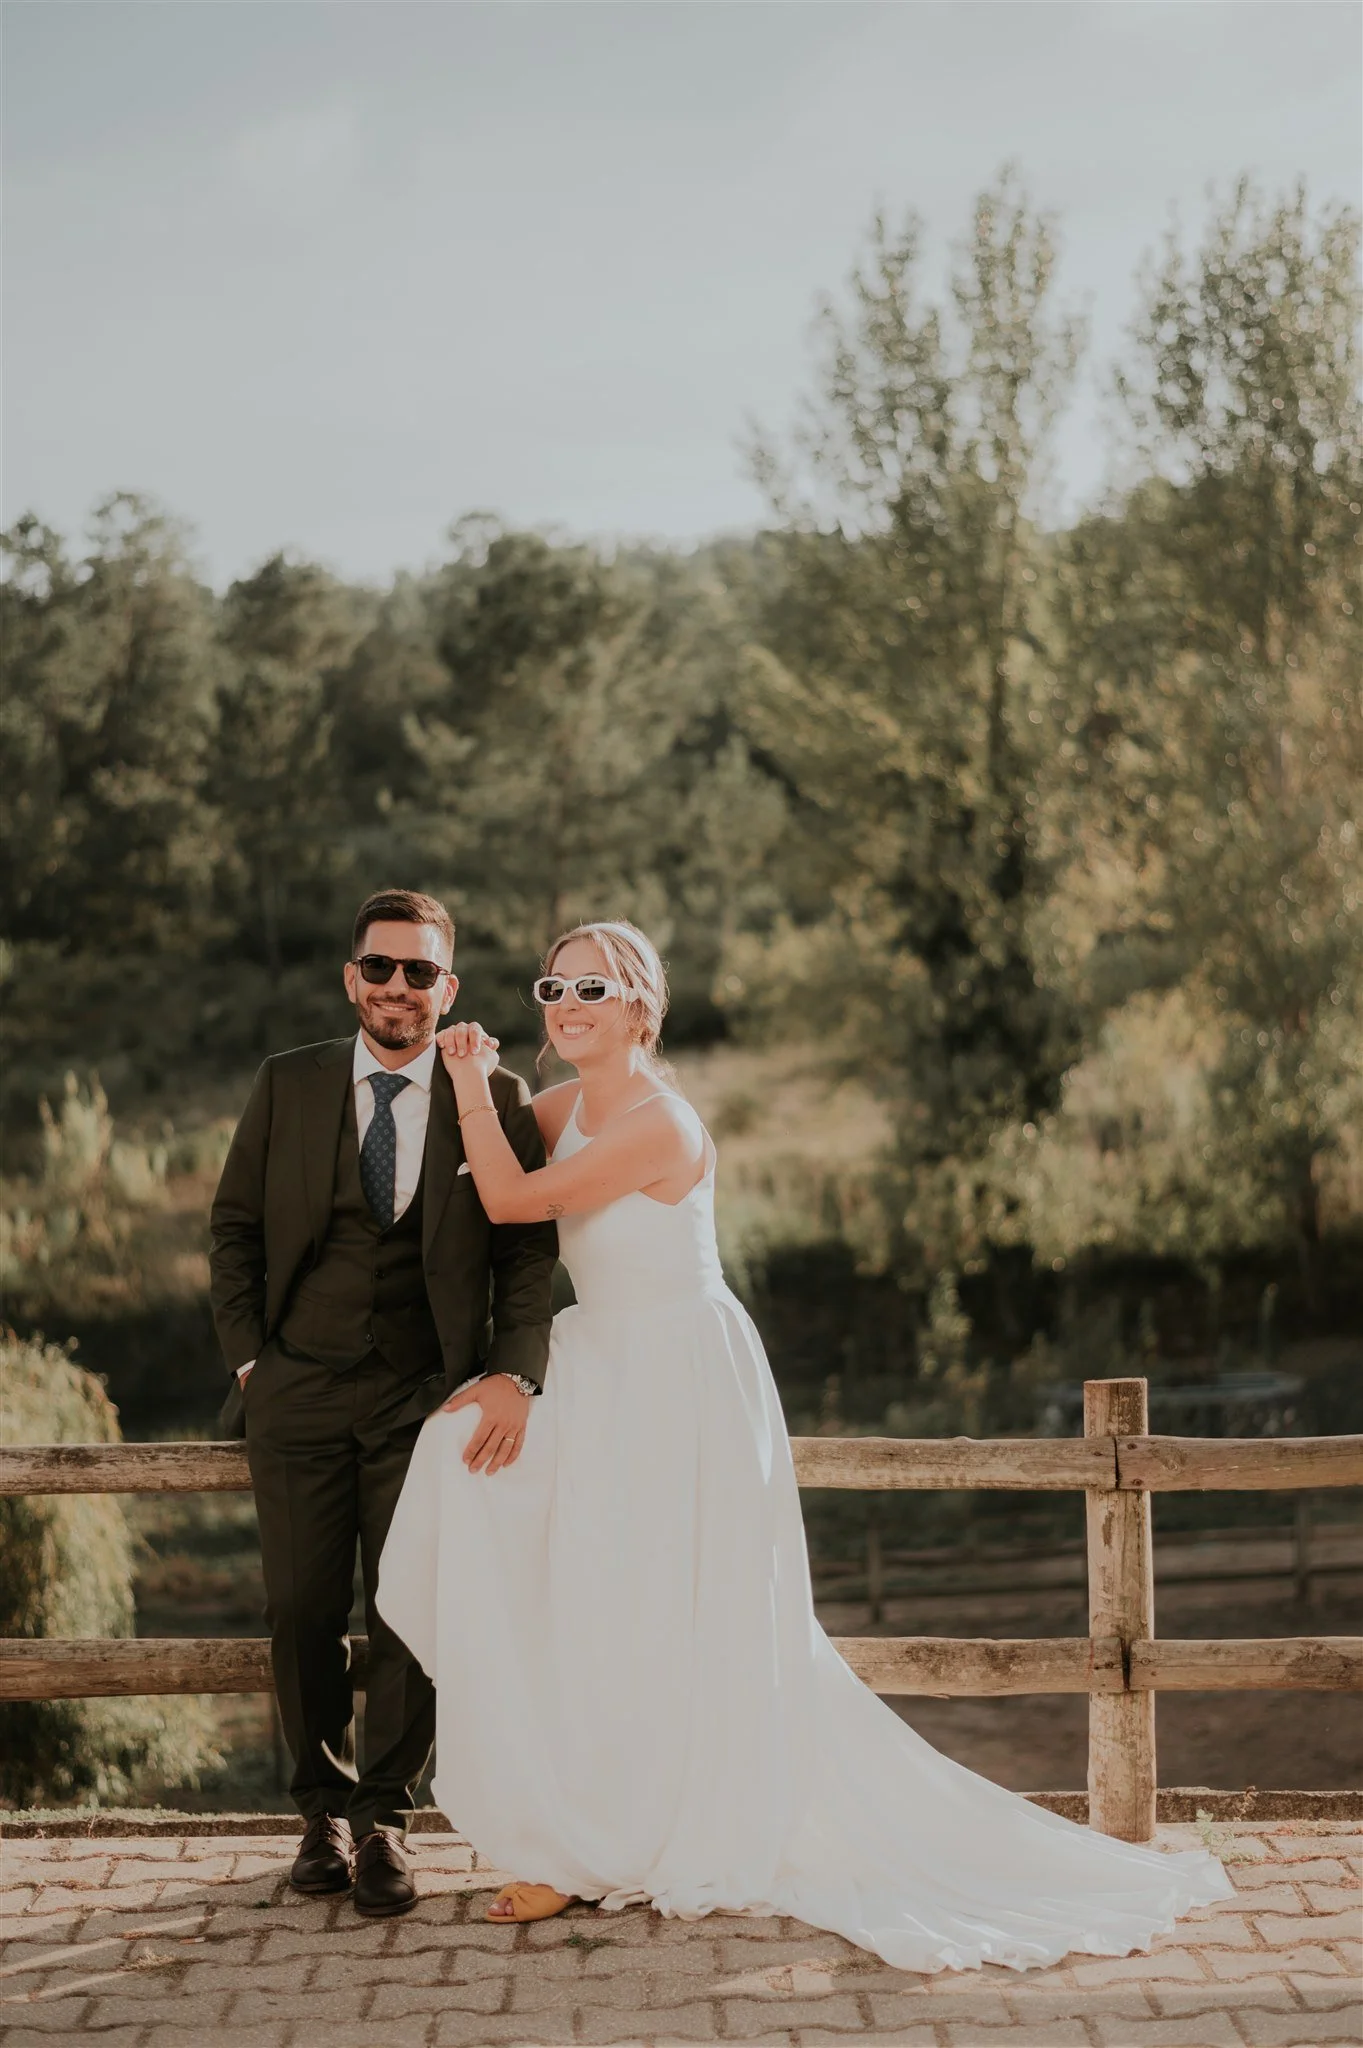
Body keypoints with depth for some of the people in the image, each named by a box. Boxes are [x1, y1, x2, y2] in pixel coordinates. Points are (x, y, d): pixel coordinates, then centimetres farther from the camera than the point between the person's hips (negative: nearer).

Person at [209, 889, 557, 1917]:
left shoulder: (498, 1102, -1)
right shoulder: (287, 1086, 3)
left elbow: (528, 1254, -3)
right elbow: (234, 1226, 10)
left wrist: (513, 1375, -16)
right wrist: (247, 1358, 2)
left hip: (426, 1393, -1)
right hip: (299, 1388, 1)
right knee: (303, 1612, 5)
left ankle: (385, 1818, 15)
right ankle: (325, 1806, 24)